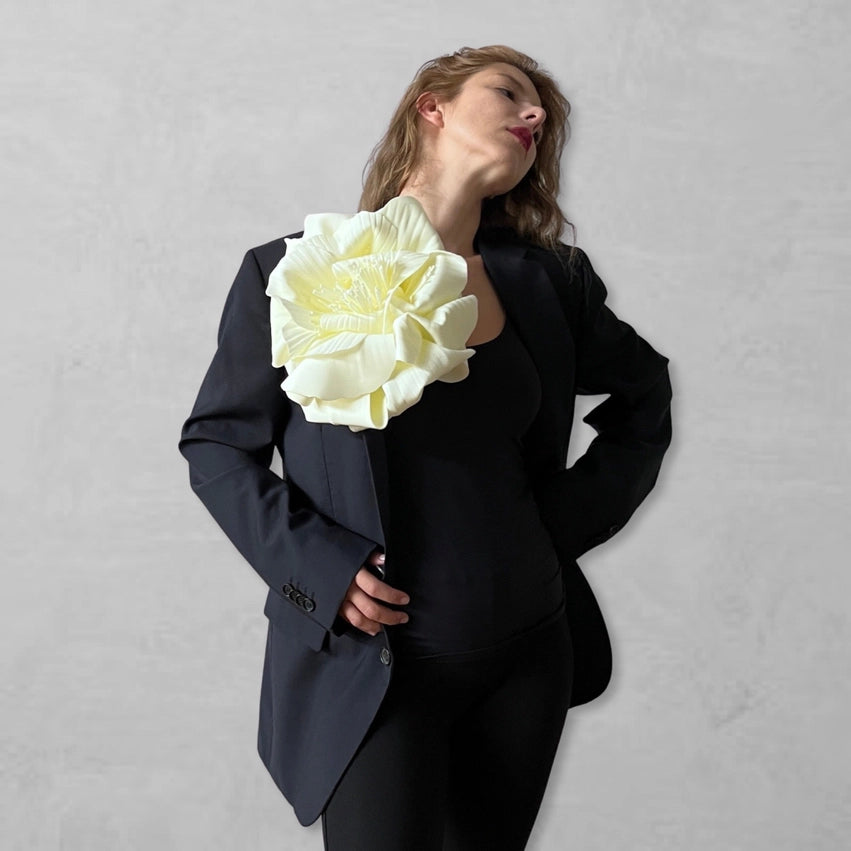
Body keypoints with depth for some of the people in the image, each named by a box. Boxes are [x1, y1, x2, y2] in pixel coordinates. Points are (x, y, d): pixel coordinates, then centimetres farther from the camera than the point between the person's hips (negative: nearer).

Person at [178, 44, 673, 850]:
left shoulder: (549, 282, 2)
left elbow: (643, 395, 17)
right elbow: (216, 442, -1)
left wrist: (575, 514, 5)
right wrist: (317, 564, -14)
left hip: (527, 653, 4)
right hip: (371, 663, -4)